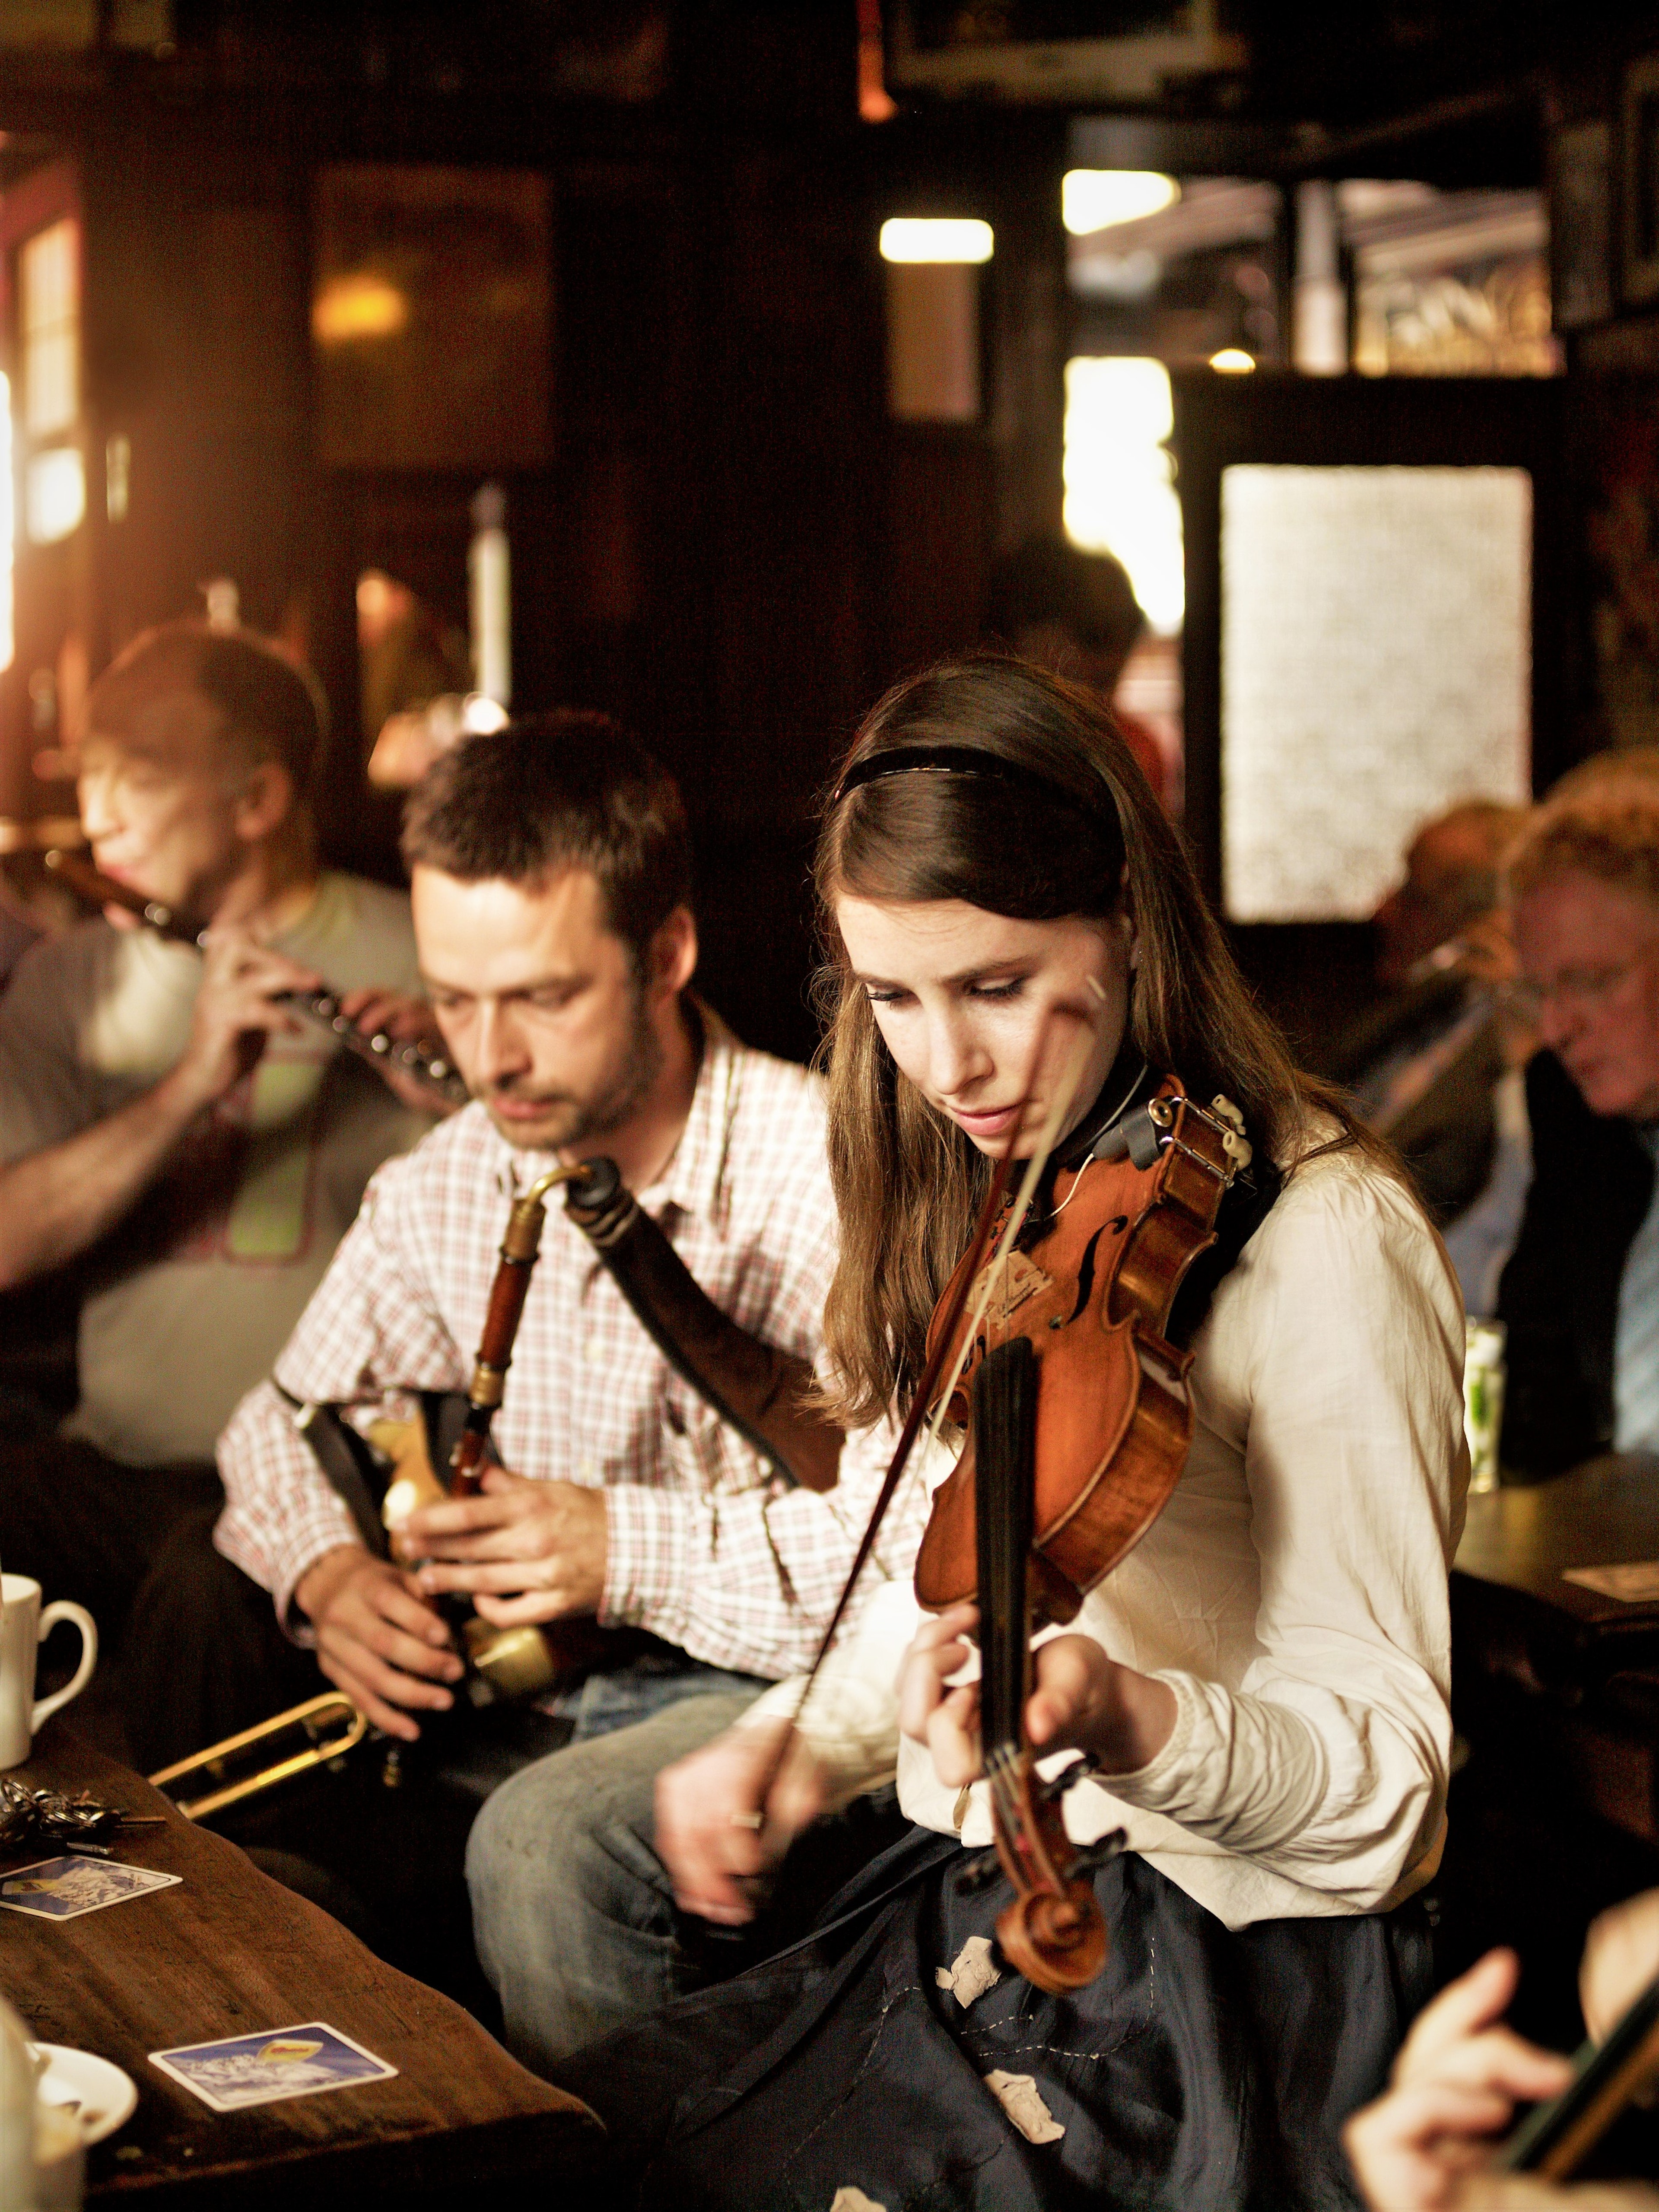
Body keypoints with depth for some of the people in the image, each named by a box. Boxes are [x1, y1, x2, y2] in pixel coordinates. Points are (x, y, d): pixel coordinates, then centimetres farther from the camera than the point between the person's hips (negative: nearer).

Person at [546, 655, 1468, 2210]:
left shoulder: (1321, 1239, -17)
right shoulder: (1010, 1202, 8)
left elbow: (1387, 1776, -18)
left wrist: (1121, 1718, -36)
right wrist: (810, 1731, 1)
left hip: (1216, 1978, -7)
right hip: (971, 1909, 8)